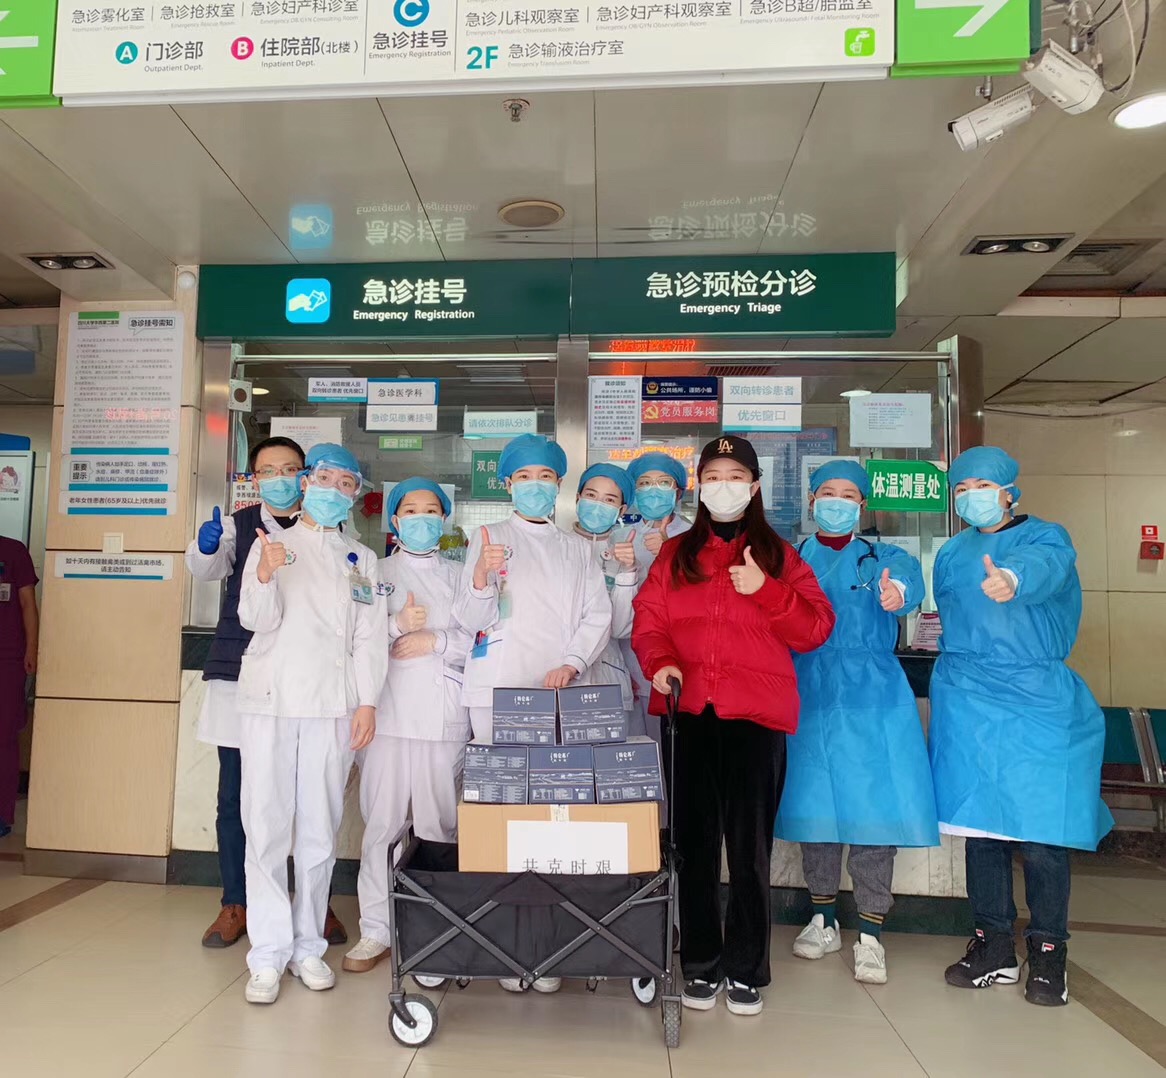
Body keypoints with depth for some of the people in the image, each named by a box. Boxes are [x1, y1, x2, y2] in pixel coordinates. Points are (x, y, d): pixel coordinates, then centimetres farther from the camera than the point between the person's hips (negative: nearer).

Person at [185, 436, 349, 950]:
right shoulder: (237, 525, 8)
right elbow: (206, 568, -10)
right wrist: (206, 545, -33)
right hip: (241, 676, 0)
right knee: (236, 796, 5)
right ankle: (236, 904, 22)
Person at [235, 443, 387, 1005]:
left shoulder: (361, 559, 14)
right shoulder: (270, 544, 9)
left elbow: (370, 635, 7)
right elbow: (257, 618, -3)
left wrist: (367, 702, -3)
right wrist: (265, 575, -23)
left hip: (332, 705, 1)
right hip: (270, 700, -1)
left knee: (320, 830, 5)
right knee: (267, 827, -2)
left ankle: (308, 946, 18)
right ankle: (268, 954, 8)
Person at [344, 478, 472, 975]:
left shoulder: (458, 576, 15)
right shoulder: (375, 573, 13)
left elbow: (478, 639, 6)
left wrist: (436, 641, -9)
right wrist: (397, 626, -14)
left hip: (444, 715, 0)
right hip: (388, 711, 0)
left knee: (440, 824, 0)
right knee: (381, 822, -1)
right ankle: (376, 931, 12)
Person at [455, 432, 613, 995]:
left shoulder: (578, 549, 18)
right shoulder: (489, 538, 10)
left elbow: (597, 617, 8)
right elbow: (474, 619, 1)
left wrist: (572, 663, -11)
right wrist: (481, 579, -21)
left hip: (559, 693, 2)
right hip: (498, 691, -2)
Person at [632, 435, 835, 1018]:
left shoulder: (780, 555, 10)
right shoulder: (673, 555, 14)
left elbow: (815, 630, 3)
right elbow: (648, 623, 6)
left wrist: (765, 590, -11)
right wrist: (660, 663, -14)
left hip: (755, 713, -1)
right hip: (687, 711, 1)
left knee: (749, 842, 0)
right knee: (694, 839, 6)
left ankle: (746, 969, 16)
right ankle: (701, 963, 21)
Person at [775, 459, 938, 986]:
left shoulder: (883, 558, 6)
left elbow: (908, 579, -17)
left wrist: (896, 592, -40)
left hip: (871, 700, -1)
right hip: (808, 698, 2)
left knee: (874, 806, -4)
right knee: (814, 803, 7)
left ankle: (870, 935, 10)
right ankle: (823, 920, 24)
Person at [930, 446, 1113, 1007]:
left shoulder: (1045, 538, -1)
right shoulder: (952, 553, 14)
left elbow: (1047, 566, -26)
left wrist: (1014, 578, -49)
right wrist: (958, 677, 7)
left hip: (1038, 703, -4)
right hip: (967, 705, 4)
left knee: (1040, 831, -3)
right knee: (980, 823, 7)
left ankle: (1047, 953, 16)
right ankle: (993, 947, 20)